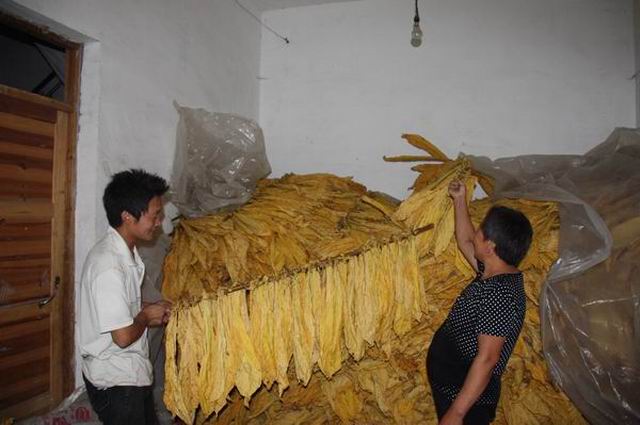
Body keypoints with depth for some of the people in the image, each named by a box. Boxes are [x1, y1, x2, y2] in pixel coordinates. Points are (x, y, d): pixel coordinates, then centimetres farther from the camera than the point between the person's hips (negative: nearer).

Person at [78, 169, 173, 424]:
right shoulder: (108, 265, -28)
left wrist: (152, 311, 1)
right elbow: (123, 336, -27)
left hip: (132, 373, 9)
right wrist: (147, 316, -9)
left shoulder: (125, 251, 2)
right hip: (115, 381, -9)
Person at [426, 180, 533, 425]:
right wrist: (460, 200, 21)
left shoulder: (499, 294, -28)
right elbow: (465, 243, 18)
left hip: (466, 397, -9)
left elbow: (487, 359, -29)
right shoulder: (495, 273, 0)